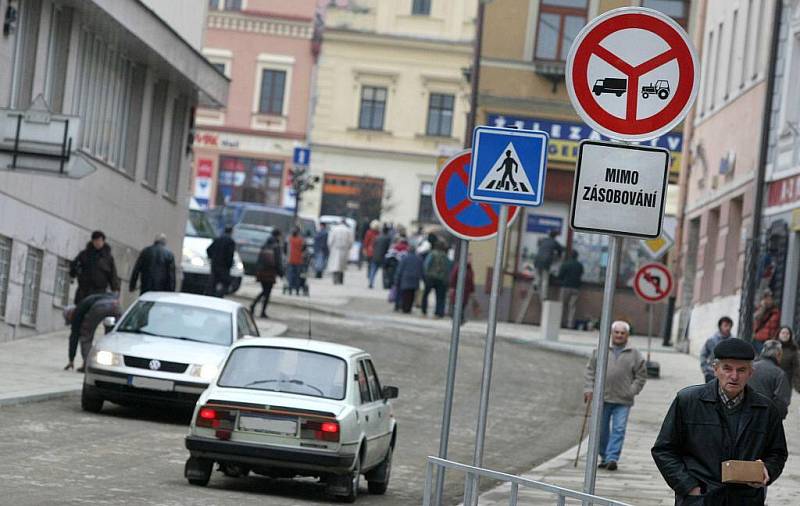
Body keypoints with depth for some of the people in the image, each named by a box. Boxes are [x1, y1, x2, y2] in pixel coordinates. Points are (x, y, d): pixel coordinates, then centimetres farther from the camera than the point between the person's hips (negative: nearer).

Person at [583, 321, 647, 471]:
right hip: (602, 398, 2)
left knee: (619, 429, -10)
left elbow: (641, 376, 8)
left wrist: (632, 391, -2)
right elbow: (590, 370, 8)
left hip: (623, 401, -1)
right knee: (601, 429, 8)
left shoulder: (634, 354, 4)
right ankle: (604, 457, 20)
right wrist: (589, 388, -2)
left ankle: (612, 458, -12)